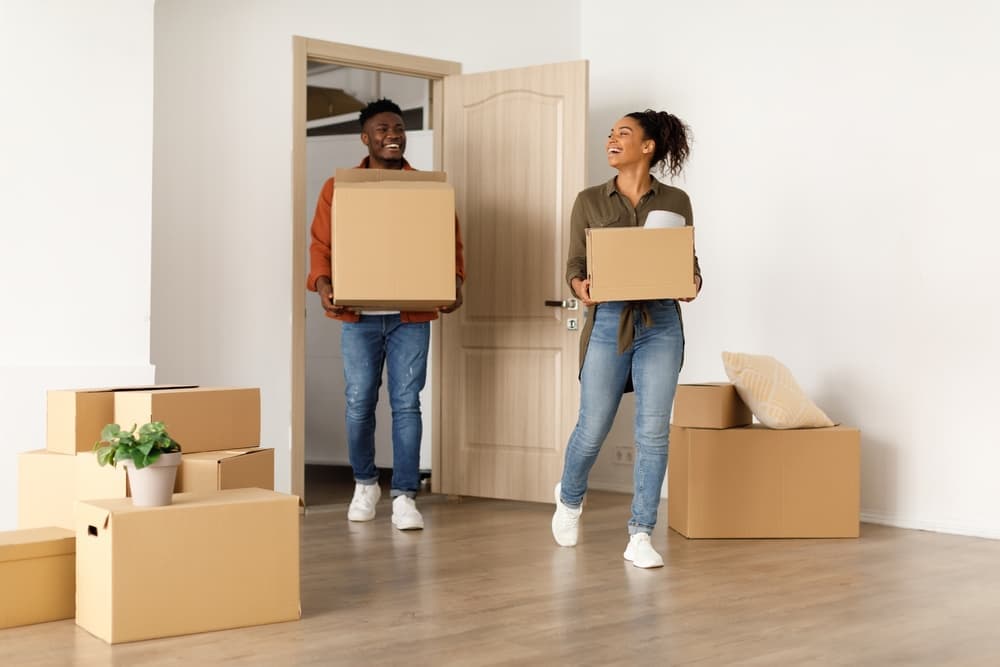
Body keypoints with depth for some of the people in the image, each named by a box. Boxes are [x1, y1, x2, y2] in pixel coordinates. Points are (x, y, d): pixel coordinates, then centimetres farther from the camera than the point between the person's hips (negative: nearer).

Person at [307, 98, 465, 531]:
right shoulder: (338, 188, 5)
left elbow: (451, 242, 6)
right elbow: (321, 244, 4)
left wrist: (454, 282, -12)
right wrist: (323, 284, -14)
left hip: (412, 315, 0)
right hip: (358, 315, 0)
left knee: (406, 404, -1)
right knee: (359, 403, 5)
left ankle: (404, 495, 4)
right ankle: (365, 483, 26)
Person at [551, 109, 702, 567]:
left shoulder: (675, 201, 5)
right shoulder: (590, 201, 5)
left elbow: (690, 263, 7)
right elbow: (575, 264, 3)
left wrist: (692, 284, -15)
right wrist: (580, 286, -19)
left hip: (661, 326, 0)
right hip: (608, 324, 0)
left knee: (653, 432, -2)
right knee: (593, 428, 4)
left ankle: (640, 537, 6)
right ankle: (569, 498, 35)